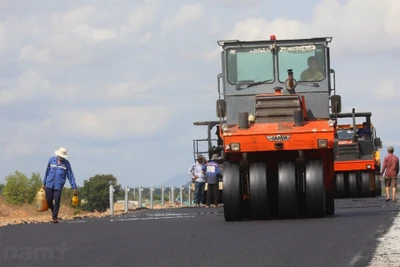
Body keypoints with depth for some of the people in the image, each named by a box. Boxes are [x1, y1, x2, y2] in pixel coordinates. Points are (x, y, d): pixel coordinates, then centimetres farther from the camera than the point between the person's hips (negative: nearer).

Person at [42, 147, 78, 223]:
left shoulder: (66, 163, 1)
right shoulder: (51, 160, 6)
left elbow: (70, 175, 2)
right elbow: (47, 172, 15)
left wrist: (74, 187, -2)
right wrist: (44, 183, 16)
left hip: (58, 185, -2)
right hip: (49, 184, 2)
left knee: (57, 202, -4)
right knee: (48, 200, 4)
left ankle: (55, 217, 7)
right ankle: (53, 211, 33)